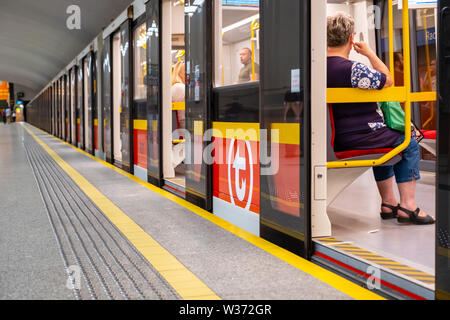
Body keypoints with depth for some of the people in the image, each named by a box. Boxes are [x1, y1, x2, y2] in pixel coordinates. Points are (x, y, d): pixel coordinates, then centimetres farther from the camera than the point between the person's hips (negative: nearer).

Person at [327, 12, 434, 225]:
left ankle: (388, 203, 34)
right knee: (408, 145, 9)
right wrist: (370, 54, 0)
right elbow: (387, 80, -10)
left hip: (335, 141, 9)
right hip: (358, 139, -9)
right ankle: (407, 206, 5)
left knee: (384, 140, 33)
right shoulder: (352, 69, -23)